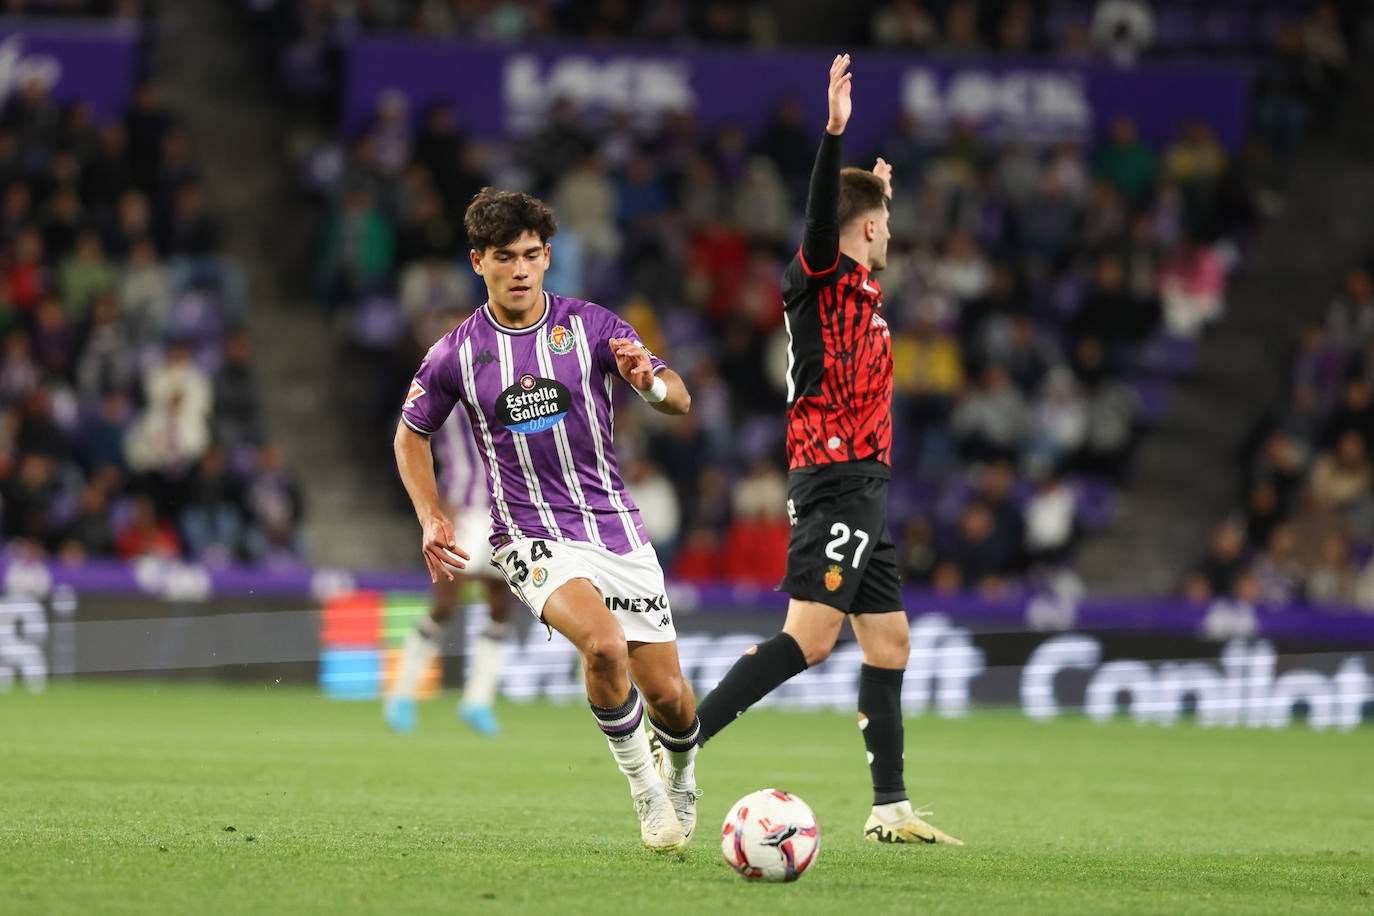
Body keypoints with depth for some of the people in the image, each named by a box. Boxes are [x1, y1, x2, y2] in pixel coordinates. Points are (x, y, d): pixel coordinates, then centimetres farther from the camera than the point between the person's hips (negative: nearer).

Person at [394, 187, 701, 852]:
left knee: (668, 697, 1)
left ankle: (681, 774, 37)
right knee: (604, 644, -31)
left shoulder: (589, 325, -1)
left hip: (615, 526, 2)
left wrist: (652, 384, -24)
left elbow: (679, 399, -1)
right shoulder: (456, 354, -1)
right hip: (532, 540, -2)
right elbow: (412, 434, 15)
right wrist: (432, 519, 3)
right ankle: (643, 787, -9)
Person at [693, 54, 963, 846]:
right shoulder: (822, 277, -6)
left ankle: (891, 809, 13)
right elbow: (823, 223, -29)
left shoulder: (860, 289, 19)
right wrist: (835, 133, -39)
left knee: (889, 644, 10)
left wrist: (875, 187, 54)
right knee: (810, 638, -18)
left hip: (864, 487, 10)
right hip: (837, 480, -10)